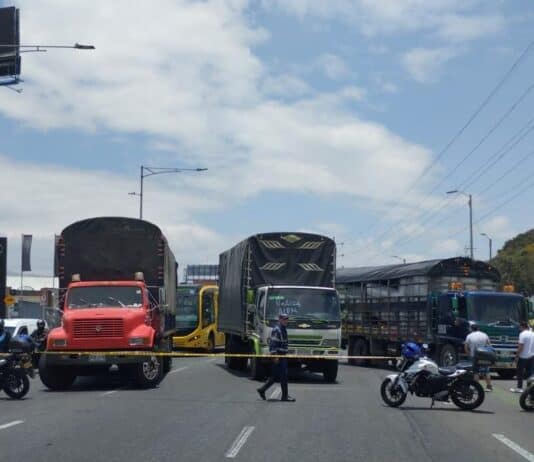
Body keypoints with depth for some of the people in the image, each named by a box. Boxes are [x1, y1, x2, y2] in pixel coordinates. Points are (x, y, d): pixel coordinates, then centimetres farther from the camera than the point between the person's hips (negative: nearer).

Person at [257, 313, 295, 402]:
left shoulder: (284, 329, 17)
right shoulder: (276, 330, -14)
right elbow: (273, 343, -19)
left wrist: (285, 353, 25)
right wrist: (275, 355, -23)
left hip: (283, 356, 10)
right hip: (278, 356, -10)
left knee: (275, 376, 12)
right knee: (283, 376, -7)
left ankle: (262, 390, 20)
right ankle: (285, 396, -2)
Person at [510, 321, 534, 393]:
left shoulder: (523, 334, -15)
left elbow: (521, 346, -18)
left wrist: (517, 356, -12)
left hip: (523, 357, -7)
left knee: (520, 372, 1)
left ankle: (519, 388, 2)